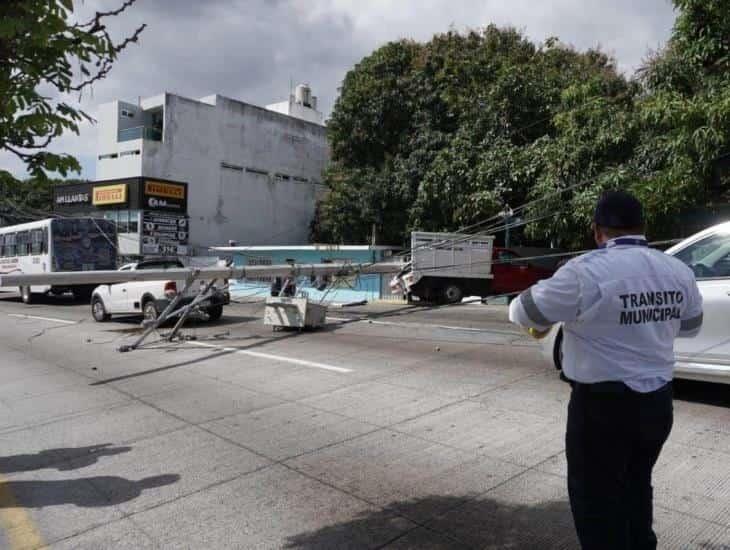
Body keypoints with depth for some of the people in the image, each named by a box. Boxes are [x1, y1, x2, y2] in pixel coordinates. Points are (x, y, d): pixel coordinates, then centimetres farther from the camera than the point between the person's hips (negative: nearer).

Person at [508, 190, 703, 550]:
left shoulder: (587, 271, -21)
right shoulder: (679, 272, 2)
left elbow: (525, 311, -12)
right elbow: (690, 326, 18)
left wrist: (539, 325, 10)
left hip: (603, 406, -7)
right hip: (658, 401, 7)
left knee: (596, 499, 9)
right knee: (636, 487, 27)